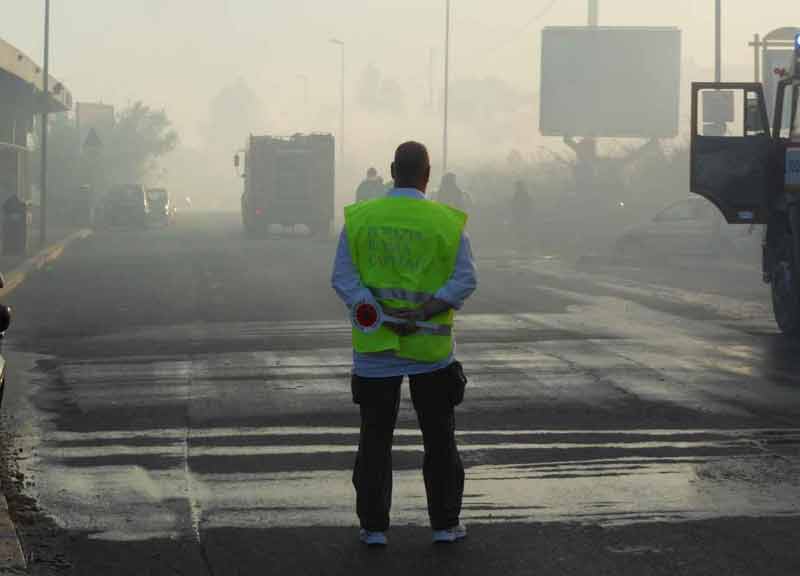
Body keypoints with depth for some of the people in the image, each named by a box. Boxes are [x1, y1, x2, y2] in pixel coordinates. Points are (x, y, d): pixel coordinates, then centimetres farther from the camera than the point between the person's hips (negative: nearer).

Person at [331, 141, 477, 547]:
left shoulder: (359, 219, -2)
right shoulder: (447, 222, -4)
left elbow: (343, 277, -8)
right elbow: (465, 280, -11)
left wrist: (383, 316, -15)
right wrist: (422, 313, -16)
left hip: (374, 350, 1)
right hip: (431, 347, -1)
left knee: (375, 438, 10)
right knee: (439, 437, 12)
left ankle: (373, 526, 11)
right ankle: (444, 524, 16)